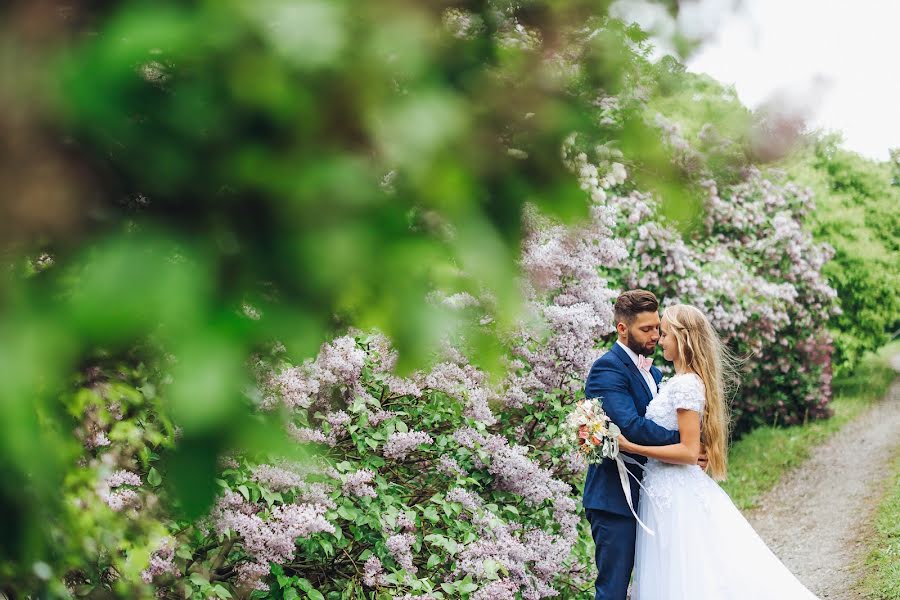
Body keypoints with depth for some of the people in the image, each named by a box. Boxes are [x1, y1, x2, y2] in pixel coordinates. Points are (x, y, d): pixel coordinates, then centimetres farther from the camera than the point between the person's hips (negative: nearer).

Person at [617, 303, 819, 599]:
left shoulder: (685, 385, -17)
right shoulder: (678, 381, 12)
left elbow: (689, 451, -21)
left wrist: (632, 447, -23)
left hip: (675, 496, -10)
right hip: (669, 492, 10)